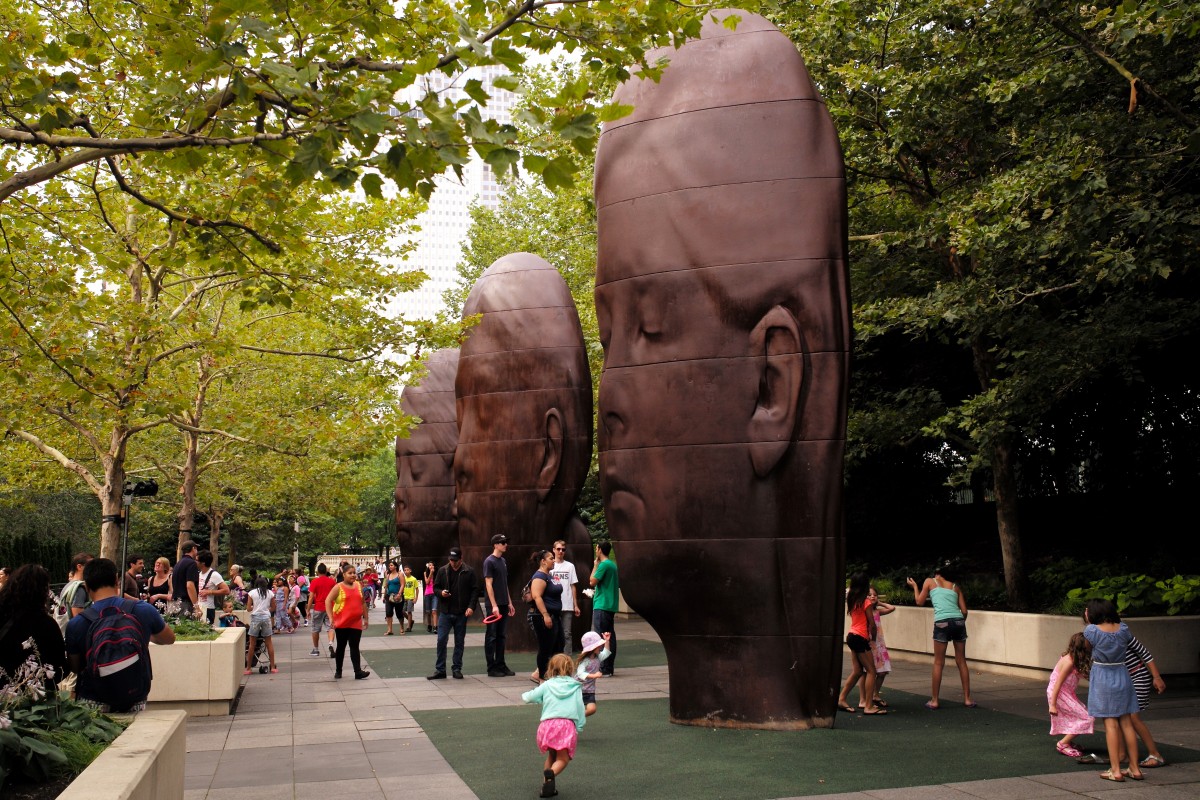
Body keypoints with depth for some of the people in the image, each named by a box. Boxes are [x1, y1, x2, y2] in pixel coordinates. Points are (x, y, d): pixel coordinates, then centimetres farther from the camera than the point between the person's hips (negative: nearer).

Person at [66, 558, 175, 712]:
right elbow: (169, 638, 10)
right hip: (135, 704, 2)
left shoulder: (76, 625, -10)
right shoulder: (143, 610, -9)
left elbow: (75, 668, 5)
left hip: (93, 706, -2)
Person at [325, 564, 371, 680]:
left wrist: (365, 618, 14)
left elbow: (363, 602, 16)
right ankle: (338, 671, 20)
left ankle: (358, 671, -7)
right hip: (341, 623, -3)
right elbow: (328, 601, -11)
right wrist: (331, 617, -19)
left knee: (354, 647, -1)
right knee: (341, 647, 8)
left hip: (356, 623, 3)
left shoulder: (359, 586, 9)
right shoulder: (338, 587, -5)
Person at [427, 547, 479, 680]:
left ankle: (457, 669, 17)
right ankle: (440, 670, 4)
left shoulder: (469, 572, -1)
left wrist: (471, 606, -12)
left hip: (461, 614, -1)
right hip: (445, 613, 1)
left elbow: (475, 590, -1)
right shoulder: (443, 571, 5)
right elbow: (435, 587, 13)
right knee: (441, 640, -4)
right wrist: (441, 592, -10)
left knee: (459, 642, 7)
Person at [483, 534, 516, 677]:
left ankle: (500, 665, 17)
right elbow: (489, 585, -14)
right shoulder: (489, 561, -9)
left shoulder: (503, 561, 14)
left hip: (503, 605, 8)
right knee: (491, 637, -1)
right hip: (494, 606, -8)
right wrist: (494, 605, -19)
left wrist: (509, 603, 17)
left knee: (502, 636, 11)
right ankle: (491, 668, 3)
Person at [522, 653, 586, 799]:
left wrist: (524, 695, 44)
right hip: (568, 725, -2)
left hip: (547, 724, 2)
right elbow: (580, 709, 11)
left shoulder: (547, 685, 15)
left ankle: (546, 786, 11)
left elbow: (528, 697, 21)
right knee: (563, 759, 1)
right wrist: (579, 728, 18)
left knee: (552, 755, 22)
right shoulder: (575, 687, 15)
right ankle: (551, 773, -31)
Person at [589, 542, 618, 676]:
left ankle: (604, 669, -8)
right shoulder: (613, 565, 15)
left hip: (602, 605, -9)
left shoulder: (604, 565, -14)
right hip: (611, 605, 9)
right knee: (610, 636, 10)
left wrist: (595, 565, -5)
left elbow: (592, 582, -13)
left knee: (601, 637, -7)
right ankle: (610, 668, 14)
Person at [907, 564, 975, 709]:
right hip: (958, 622, 3)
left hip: (942, 623, -3)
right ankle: (967, 698, 14)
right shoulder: (955, 586, 21)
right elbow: (964, 611, 15)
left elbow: (919, 601, 18)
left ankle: (935, 701, 5)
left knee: (938, 663, 4)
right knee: (961, 661, 12)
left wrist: (914, 586, 32)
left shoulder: (930, 581, 14)